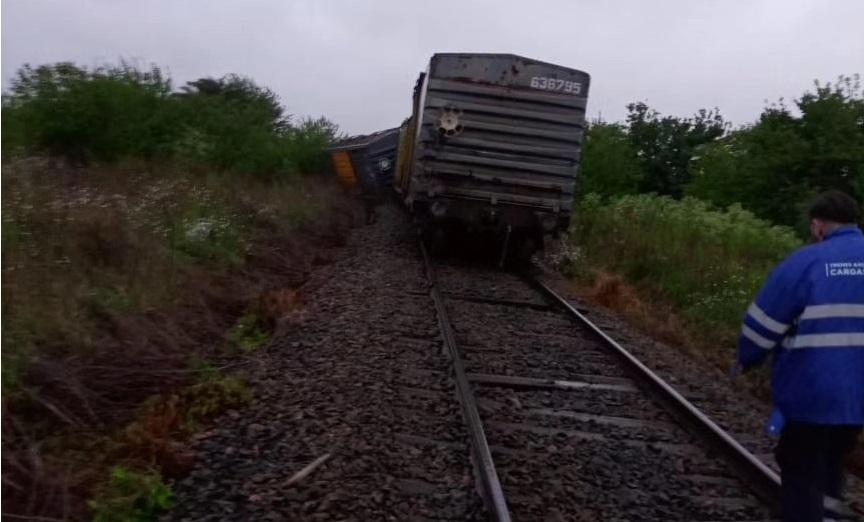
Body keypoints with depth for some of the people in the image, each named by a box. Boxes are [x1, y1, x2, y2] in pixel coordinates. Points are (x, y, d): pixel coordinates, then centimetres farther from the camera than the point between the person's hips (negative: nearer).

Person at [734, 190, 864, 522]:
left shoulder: (805, 262, -12)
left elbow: (763, 323, -8)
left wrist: (746, 360, 8)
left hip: (810, 394, -5)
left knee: (802, 476, 8)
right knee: (833, 457, 27)